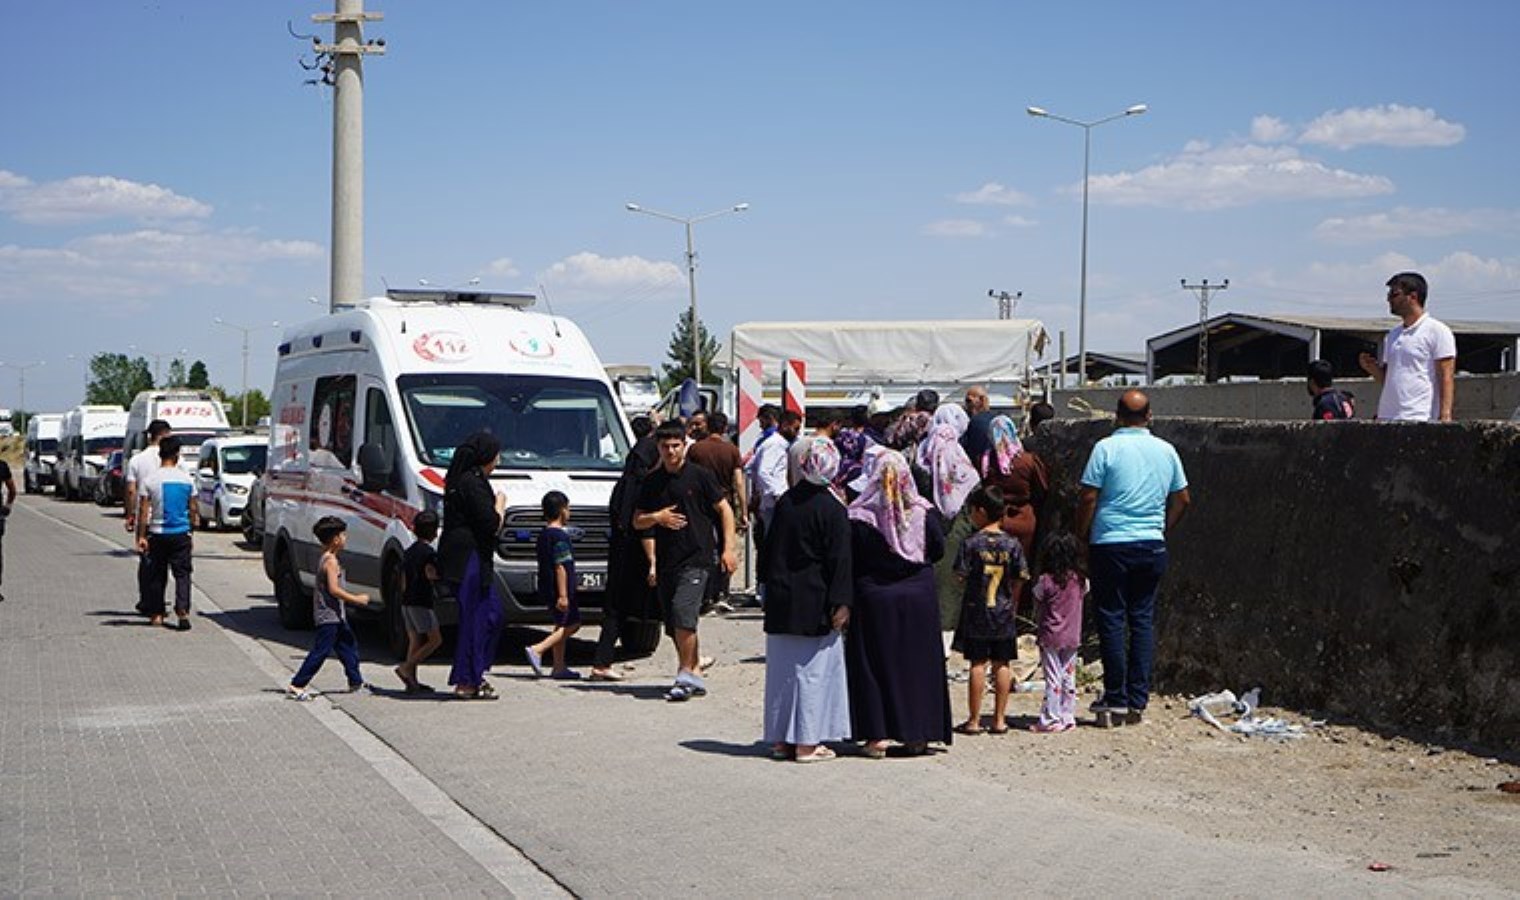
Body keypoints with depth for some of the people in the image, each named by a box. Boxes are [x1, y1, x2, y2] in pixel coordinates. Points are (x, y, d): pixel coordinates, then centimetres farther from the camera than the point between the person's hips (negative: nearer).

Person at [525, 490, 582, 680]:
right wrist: (563, 595, -21)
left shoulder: (543, 534, 13)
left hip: (547, 589, 9)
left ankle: (559, 667, 13)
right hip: (558, 589, -9)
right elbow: (560, 567, -19)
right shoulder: (560, 536, -14)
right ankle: (537, 650, -17)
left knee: (561, 626, 14)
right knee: (572, 624, -4)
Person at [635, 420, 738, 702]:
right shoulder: (652, 482, 11)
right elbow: (638, 521, 14)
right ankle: (696, 674, 19)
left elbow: (725, 510, 3)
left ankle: (685, 675, -12)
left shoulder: (699, 476, 0)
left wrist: (728, 548, -5)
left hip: (695, 559, -5)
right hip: (665, 561, 5)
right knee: (673, 625, 7)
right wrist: (656, 517, -8)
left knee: (683, 614, -20)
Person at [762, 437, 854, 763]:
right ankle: (806, 742, 2)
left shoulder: (784, 503, 3)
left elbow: (771, 551, 10)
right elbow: (839, 561, -14)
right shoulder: (832, 510, -12)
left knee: (782, 668, 12)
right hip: (815, 604, -5)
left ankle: (781, 739, 18)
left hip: (781, 601, 5)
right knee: (815, 668, 2)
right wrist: (840, 604, -11)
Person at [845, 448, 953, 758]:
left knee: (874, 663, 6)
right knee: (917, 663, 11)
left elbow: (849, 561, -9)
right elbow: (938, 550, 3)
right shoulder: (923, 512, -5)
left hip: (873, 598, -2)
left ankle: (877, 735, 2)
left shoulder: (859, 517, -13)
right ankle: (917, 735, 14)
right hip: (919, 597, 2)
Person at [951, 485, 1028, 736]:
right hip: (1004, 614, 3)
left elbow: (961, 578, -7)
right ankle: (999, 719, 12)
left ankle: (974, 720, 4)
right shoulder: (1012, 544, -1)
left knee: (978, 665, 1)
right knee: (1002, 665, 8)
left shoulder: (971, 544, -9)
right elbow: (1019, 581, 1)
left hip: (976, 612, -2)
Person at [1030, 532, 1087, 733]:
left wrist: (1038, 626, 15)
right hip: (1073, 637, 4)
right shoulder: (1080, 581, -2)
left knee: (1053, 679, -1)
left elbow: (1037, 605, -1)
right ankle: (1068, 717, 18)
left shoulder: (1046, 581, -12)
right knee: (1069, 677, 12)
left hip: (1050, 637, -4)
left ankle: (1050, 720, 1)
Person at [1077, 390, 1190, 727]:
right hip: (1152, 546, 4)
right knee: (1143, 620, 9)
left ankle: (1115, 700, 3)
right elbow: (1182, 499, 12)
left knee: (1111, 620, 2)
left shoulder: (1107, 447, -7)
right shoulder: (1166, 450, 6)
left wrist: (1081, 536, 1)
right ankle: (1137, 701, 8)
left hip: (1111, 545, -4)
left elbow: (1088, 497, -10)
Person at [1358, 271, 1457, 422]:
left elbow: (1446, 379, -8)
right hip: (1386, 418, 7)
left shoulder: (1437, 331, -2)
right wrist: (1372, 369, 3)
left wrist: (1445, 417, -17)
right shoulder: (1392, 335, 21)